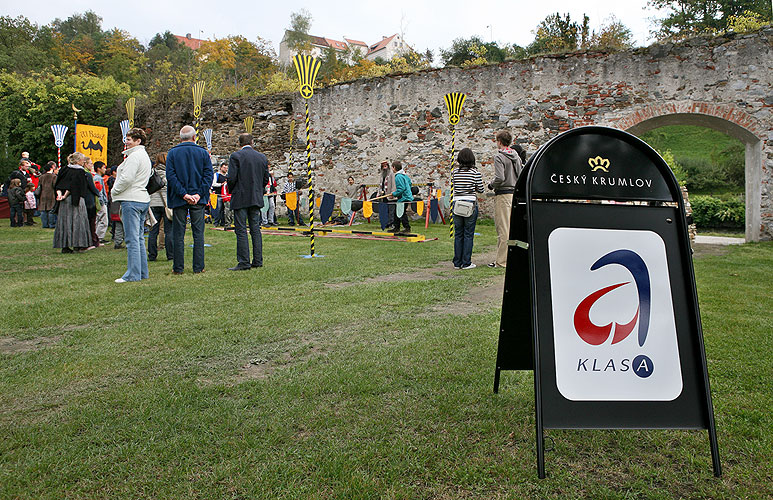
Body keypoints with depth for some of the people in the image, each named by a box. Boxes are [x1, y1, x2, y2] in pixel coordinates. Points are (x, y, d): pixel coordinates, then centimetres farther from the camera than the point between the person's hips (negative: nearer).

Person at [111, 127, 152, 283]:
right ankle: (142, 272, 16)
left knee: (132, 239, -8)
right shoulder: (144, 155, 20)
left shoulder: (134, 156, -12)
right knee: (139, 238, 13)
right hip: (142, 199, 10)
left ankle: (133, 274, -6)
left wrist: (114, 190, -4)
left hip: (131, 200, -10)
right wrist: (117, 191, 19)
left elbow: (127, 178, -20)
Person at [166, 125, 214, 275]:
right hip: (198, 200, 1)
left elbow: (170, 176, -8)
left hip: (179, 200, 0)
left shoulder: (172, 153, 1)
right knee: (198, 234, 5)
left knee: (178, 234, 5)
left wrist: (183, 194, -11)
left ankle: (178, 267, 8)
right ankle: (198, 267, 5)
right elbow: (209, 175, -5)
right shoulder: (203, 153, 3)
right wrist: (199, 194, -9)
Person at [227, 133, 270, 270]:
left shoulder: (236, 156, -8)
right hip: (256, 199, 5)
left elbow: (231, 178, -12)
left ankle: (244, 262, -4)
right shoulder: (262, 157, 7)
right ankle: (257, 261, 12)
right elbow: (266, 179, 9)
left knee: (241, 231, -3)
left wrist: (231, 191, 6)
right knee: (255, 230, 10)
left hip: (240, 199, -5)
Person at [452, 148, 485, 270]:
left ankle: (457, 263, 13)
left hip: (457, 204, 3)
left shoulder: (455, 172, 2)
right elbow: (481, 190, -1)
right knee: (468, 234, 2)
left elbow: (453, 186, 10)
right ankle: (466, 263, 4)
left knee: (458, 234, 9)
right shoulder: (475, 172, -6)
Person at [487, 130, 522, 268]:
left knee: (503, 229, -5)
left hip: (503, 195, -8)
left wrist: (491, 185, -3)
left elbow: (500, 179, -20)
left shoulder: (499, 157, -11)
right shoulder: (516, 156, 12)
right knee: (513, 228, 12)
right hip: (515, 193, 8)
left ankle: (501, 261, -3)